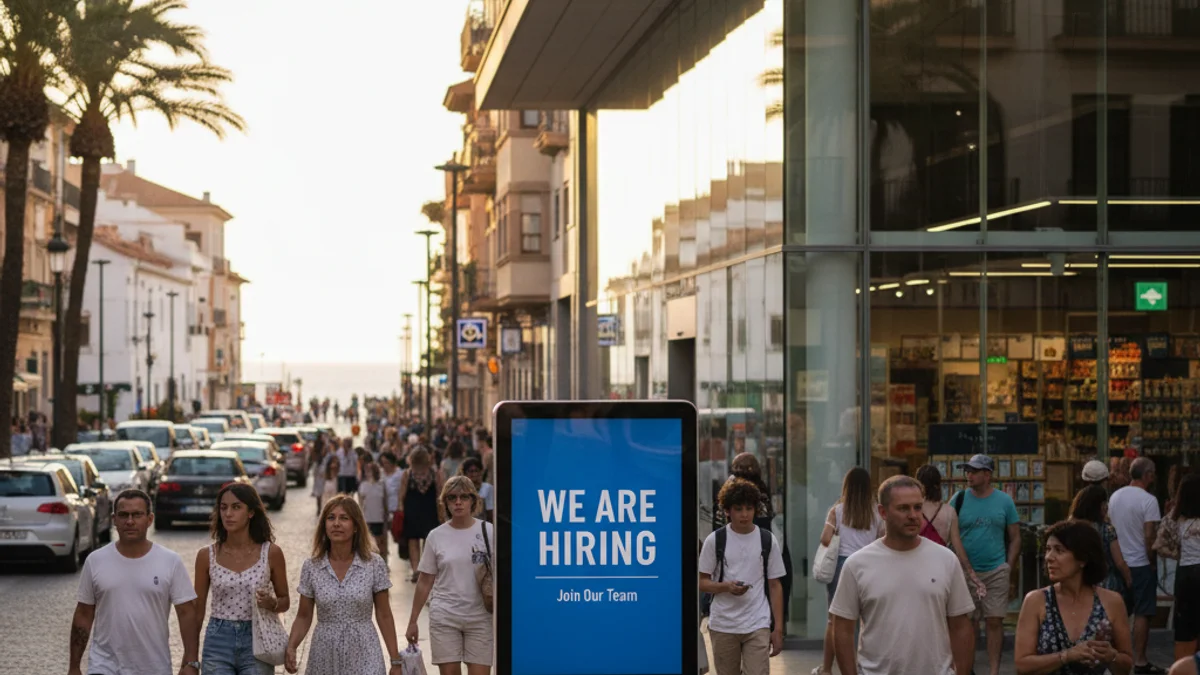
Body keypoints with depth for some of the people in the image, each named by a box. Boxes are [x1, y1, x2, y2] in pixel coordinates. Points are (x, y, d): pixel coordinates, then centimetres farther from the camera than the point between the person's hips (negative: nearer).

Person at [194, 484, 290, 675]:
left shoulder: (271, 553, -3)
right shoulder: (206, 555, 0)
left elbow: (285, 601, 8)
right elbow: (198, 609, 6)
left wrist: (272, 603, -15)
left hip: (256, 641, -1)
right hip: (218, 642, 1)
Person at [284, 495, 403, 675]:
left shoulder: (374, 564, -4)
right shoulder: (311, 567, -1)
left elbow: (384, 616, 1)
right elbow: (304, 617, 5)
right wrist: (291, 647, -12)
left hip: (364, 658, -2)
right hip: (325, 658, 2)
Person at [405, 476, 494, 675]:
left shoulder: (489, 532, -2)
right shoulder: (436, 536, 1)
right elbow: (425, 582, 6)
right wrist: (412, 621, 6)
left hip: (480, 618, -1)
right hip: (444, 617, 1)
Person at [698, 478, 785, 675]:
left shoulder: (768, 540, 2)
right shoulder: (715, 540, -1)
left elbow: (775, 586, 6)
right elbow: (702, 582, 2)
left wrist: (778, 628, 1)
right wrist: (727, 587, -18)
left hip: (758, 626, 0)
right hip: (722, 625, 0)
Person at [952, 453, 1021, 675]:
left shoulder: (1004, 501, 3)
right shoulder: (958, 500, 1)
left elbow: (1015, 538, 7)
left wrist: (1008, 567, -1)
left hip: (996, 571, 0)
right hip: (966, 572, 0)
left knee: (994, 621, 0)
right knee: (968, 623, 5)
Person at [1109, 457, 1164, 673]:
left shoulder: (1115, 497, 6)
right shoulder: (1148, 500, -15)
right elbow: (1149, 536, -19)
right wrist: (1152, 562, -8)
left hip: (1119, 564, 7)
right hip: (1140, 564, -7)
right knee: (1142, 613, -1)